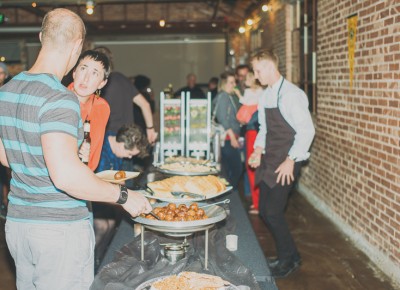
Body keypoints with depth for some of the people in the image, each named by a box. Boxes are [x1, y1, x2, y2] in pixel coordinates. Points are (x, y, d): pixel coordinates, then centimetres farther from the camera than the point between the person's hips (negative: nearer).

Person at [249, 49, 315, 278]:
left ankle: (290, 259, 14)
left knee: (273, 212, -7)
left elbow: (307, 130, -19)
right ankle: (285, 255, 27)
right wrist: (258, 151, 5)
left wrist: (290, 161, -20)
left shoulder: (291, 94, -15)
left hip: (285, 164, -8)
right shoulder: (266, 96, 10)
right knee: (265, 210, 11)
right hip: (269, 160, 8)